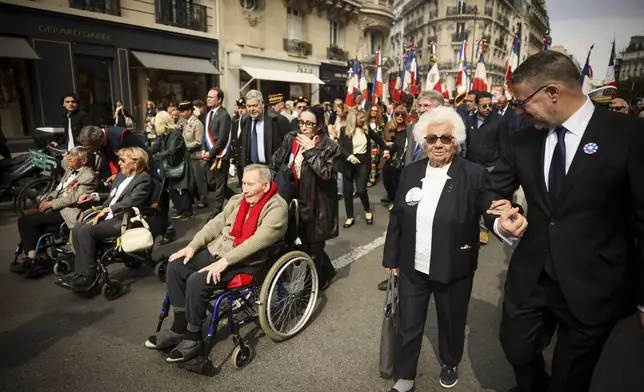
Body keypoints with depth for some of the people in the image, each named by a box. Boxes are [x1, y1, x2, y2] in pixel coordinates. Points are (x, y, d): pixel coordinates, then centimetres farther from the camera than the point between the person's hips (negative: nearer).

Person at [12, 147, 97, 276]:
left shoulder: (88, 175, -9)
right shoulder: (70, 170, 20)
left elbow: (75, 197, -17)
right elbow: (58, 190, 23)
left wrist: (51, 203, -14)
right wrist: (46, 199, 4)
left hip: (69, 211, -9)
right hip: (56, 207, 9)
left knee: (33, 221, -21)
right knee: (23, 220, -6)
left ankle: (42, 259, -11)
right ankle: (32, 257, -9)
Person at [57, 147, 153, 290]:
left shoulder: (143, 179, -10)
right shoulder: (121, 175, 18)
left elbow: (131, 201, -23)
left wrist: (107, 209, -21)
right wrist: (94, 196, 14)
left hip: (124, 219, -9)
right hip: (109, 215, 9)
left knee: (86, 231, -23)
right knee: (77, 229, -7)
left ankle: (88, 276, -14)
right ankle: (81, 272, -2)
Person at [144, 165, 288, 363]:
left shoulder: (277, 207, -15)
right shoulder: (237, 199, 11)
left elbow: (258, 240, -25)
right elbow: (216, 224, 10)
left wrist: (225, 261, -29)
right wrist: (192, 246, -2)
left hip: (246, 262, -8)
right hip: (217, 250, 8)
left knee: (197, 281, -25)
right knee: (175, 266, -6)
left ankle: (193, 339, -5)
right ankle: (179, 326, 5)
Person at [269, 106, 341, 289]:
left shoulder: (329, 147, -11)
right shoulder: (290, 139, 3)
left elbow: (327, 173, -26)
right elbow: (275, 164, 10)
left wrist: (311, 151, -23)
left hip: (316, 205, -5)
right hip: (294, 201, 6)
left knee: (313, 246, 5)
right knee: (302, 242, 17)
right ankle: (326, 272, 41)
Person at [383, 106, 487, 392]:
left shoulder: (474, 174, -12)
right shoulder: (411, 172, -1)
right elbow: (396, 217, 4)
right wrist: (391, 257, 6)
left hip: (454, 269, -2)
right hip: (412, 267, 2)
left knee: (452, 323, 21)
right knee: (408, 325, 14)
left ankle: (450, 364, 50)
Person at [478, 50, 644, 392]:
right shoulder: (523, 140, 1)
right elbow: (491, 191, 11)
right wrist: (499, 221, -12)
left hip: (594, 286, -3)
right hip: (530, 277, 4)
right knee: (517, 352, 19)